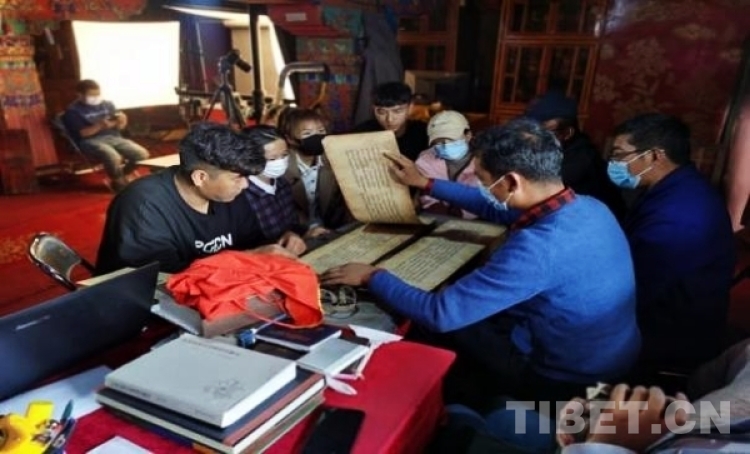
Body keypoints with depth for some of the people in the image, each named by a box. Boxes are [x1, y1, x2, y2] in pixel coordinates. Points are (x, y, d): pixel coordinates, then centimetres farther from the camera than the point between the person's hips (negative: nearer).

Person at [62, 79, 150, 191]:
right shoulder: (73, 111, -2)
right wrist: (100, 125, -24)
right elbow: (83, 133, -9)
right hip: (91, 141, -5)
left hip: (113, 137, 5)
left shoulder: (107, 104, 13)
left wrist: (121, 121, -11)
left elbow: (120, 127, 14)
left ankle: (124, 175, 8)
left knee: (142, 154, -18)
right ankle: (119, 182, -7)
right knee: (113, 157, -37)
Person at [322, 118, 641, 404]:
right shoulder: (588, 207, -7)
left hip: (566, 380, -7)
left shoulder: (538, 248, -35)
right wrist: (425, 184, 14)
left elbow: (439, 314, -30)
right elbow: (497, 209, 9)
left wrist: (372, 277, -14)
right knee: (474, 309, 17)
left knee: (430, 329, 6)